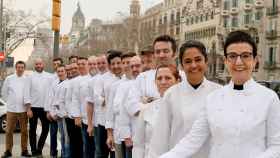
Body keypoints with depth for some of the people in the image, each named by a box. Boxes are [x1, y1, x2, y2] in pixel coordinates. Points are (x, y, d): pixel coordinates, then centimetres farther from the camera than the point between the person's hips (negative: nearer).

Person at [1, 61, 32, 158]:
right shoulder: (9, 79, 4)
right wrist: (9, 102, 7)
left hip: (23, 109, -1)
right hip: (11, 109, 1)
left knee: (24, 131, 5)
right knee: (9, 131, 3)